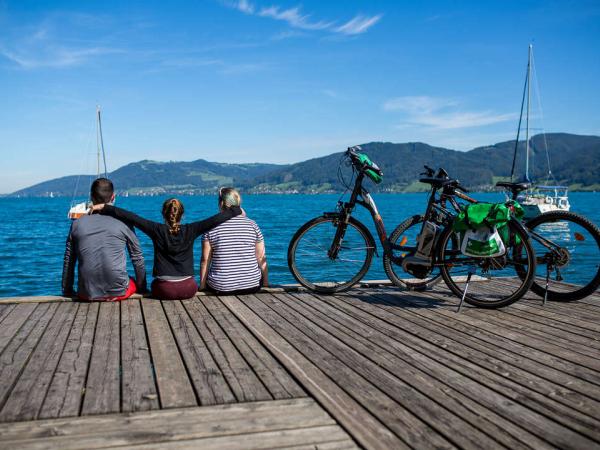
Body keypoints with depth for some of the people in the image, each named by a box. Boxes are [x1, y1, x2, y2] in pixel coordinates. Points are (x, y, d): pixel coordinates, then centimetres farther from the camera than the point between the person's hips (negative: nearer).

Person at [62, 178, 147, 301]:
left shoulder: (77, 224, 4)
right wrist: (142, 289, 17)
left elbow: (68, 262, 9)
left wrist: (67, 291, 21)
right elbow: (138, 259, 5)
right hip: (118, 293, -2)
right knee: (134, 283, 31)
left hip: (87, 294, 2)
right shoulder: (122, 223, -2)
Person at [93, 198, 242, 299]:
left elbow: (131, 218, -10)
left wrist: (104, 208, -8)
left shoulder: (157, 230, -5)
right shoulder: (190, 230, -3)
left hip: (164, 290, -1)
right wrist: (236, 211, 9)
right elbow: (215, 220, -2)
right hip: (188, 289, 1)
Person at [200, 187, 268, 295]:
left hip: (221, 288, -1)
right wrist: (266, 283, 12)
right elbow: (261, 258, 2)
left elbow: (205, 260, -3)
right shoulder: (252, 225, 1)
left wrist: (202, 286, 6)